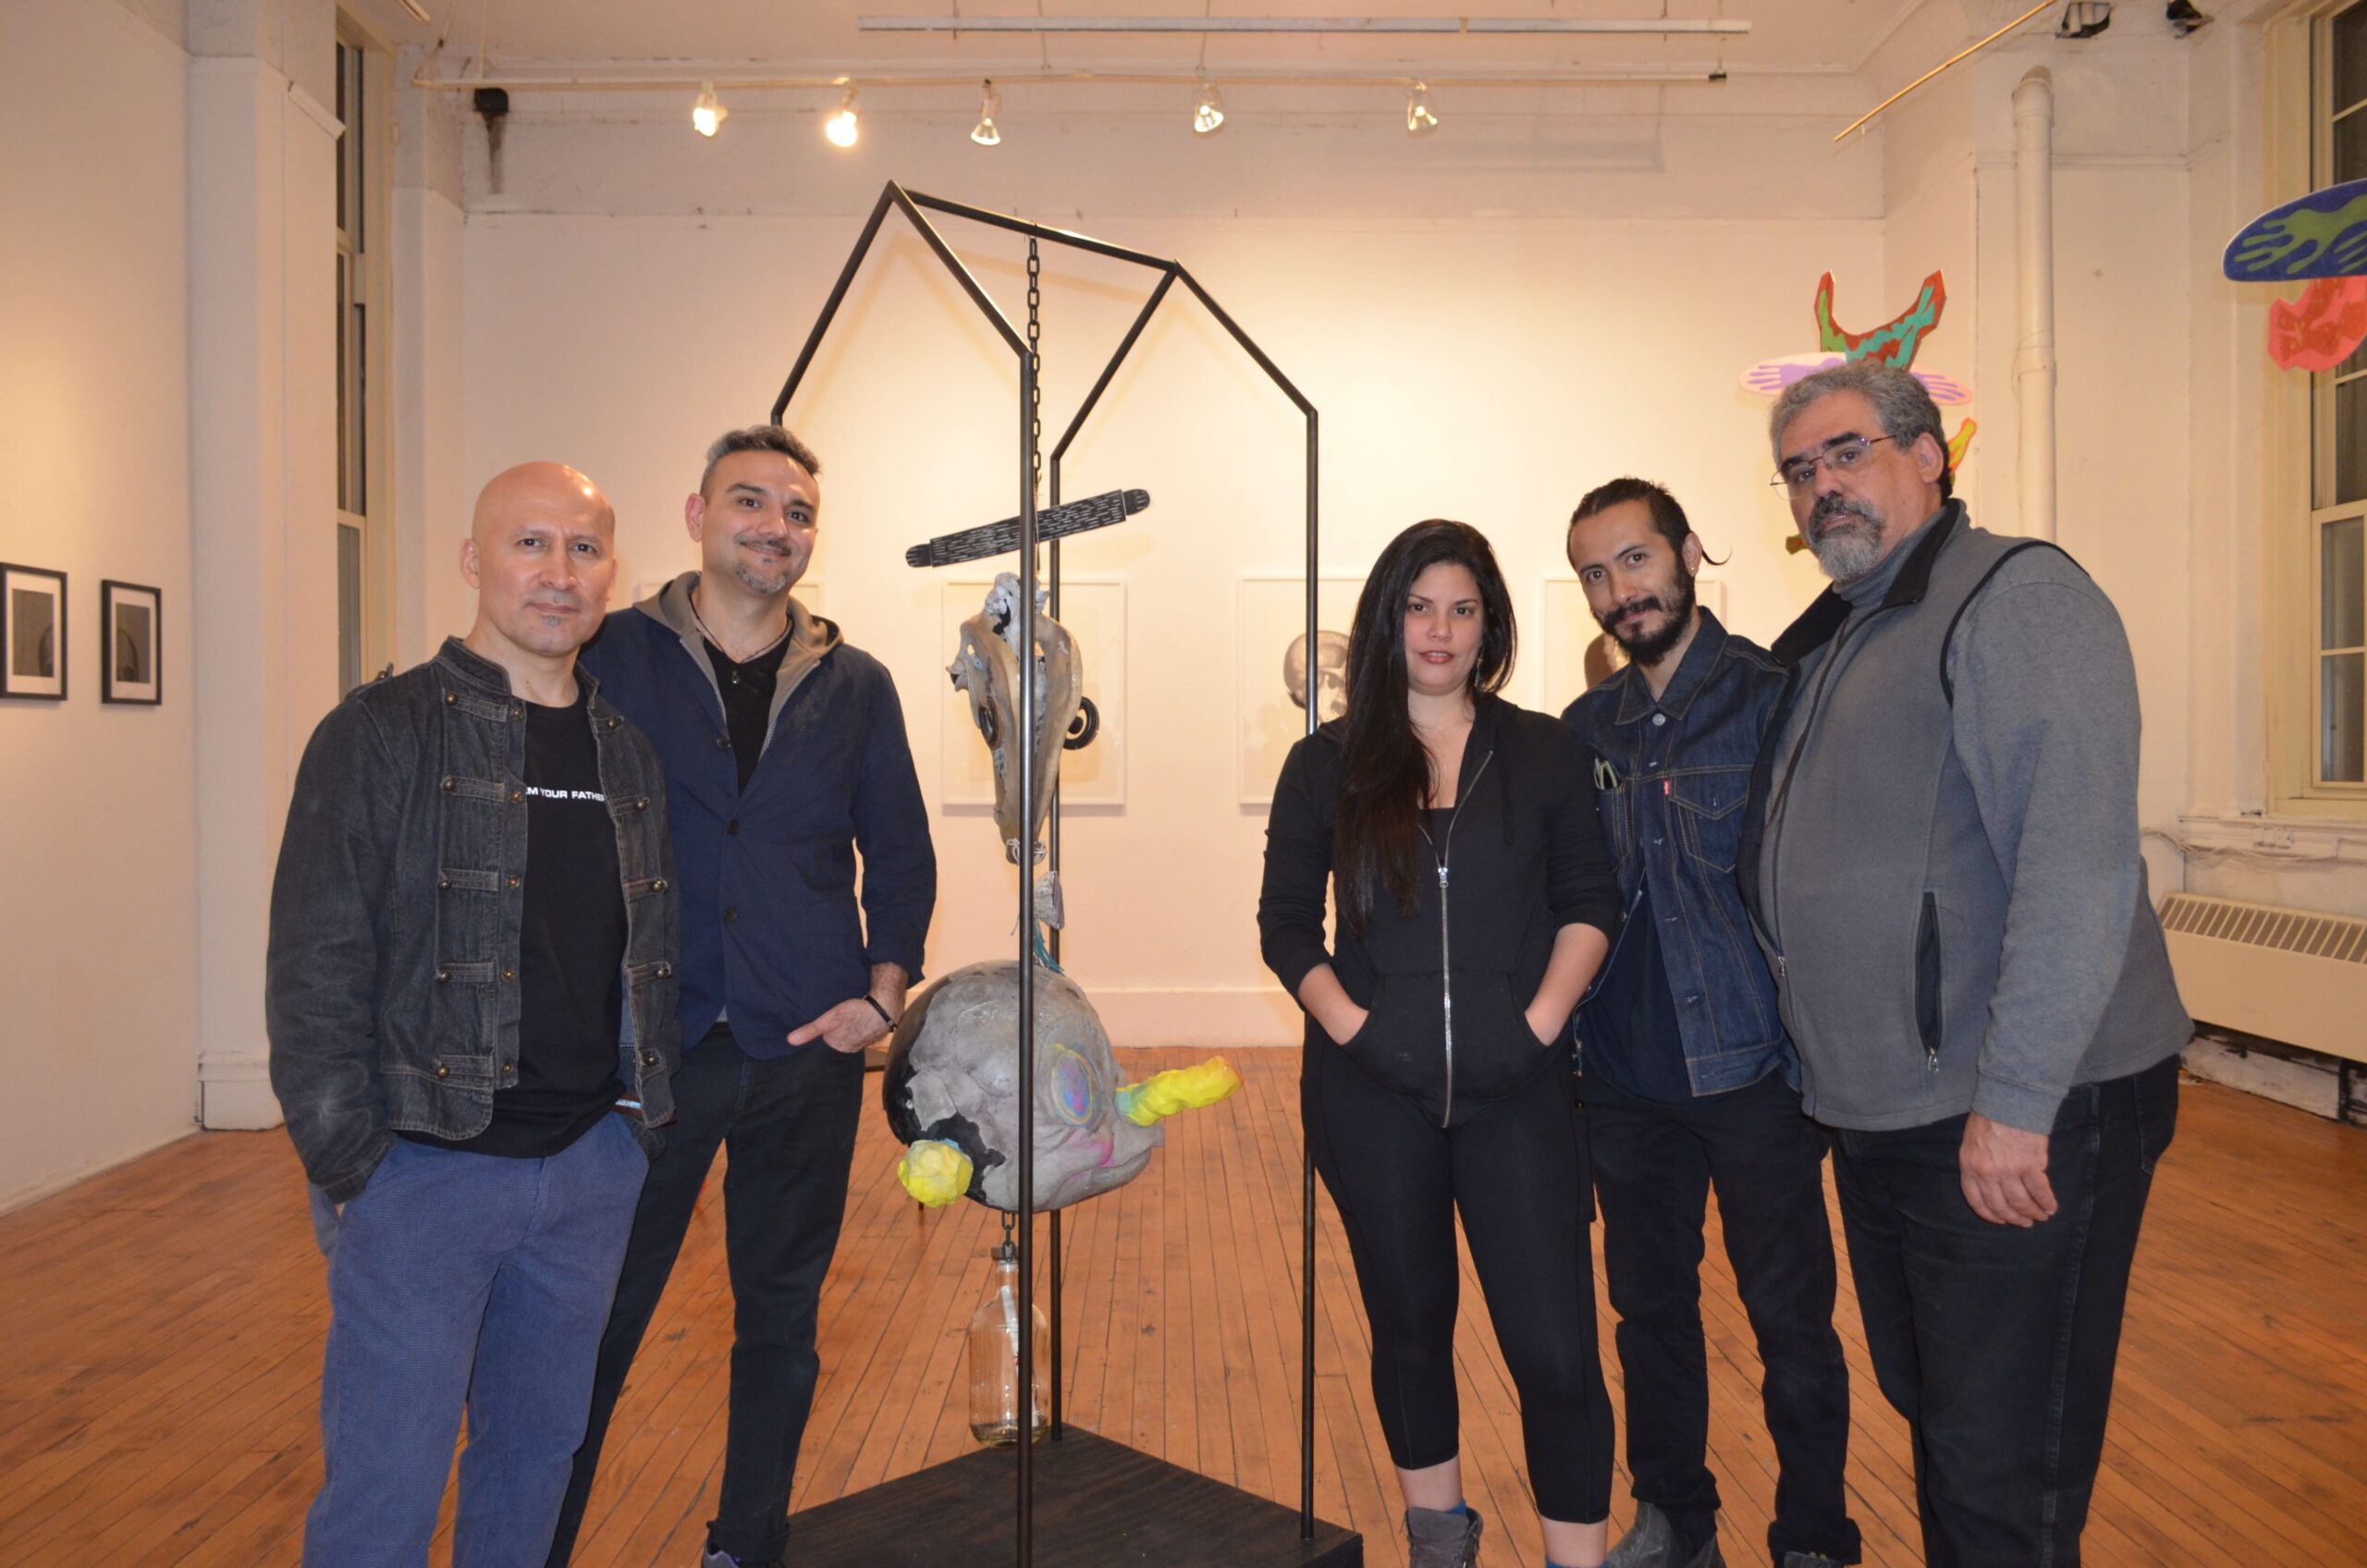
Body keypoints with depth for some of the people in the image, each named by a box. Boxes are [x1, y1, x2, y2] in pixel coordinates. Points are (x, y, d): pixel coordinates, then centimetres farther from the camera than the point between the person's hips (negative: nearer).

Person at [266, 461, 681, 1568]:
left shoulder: (627, 753, 9)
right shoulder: (381, 732, -7)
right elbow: (313, 967, -9)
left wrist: (650, 1123, 10)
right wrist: (348, 1165, -12)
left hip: (592, 1165, 5)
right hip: (422, 1171, -5)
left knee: (539, 1452, 18)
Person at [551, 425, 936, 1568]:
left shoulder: (855, 686, 6)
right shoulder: (613, 657, -1)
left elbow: (901, 857, 11)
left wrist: (885, 990, -1)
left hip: (806, 1054, 3)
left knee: (780, 1321, 15)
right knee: (595, 1325, 5)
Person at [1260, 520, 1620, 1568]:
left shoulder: (1544, 753, 5)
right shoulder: (1327, 764, 4)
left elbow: (1589, 901, 4)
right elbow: (1286, 923, 4)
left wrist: (1540, 1021, -8)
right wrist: (1349, 1024, -9)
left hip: (1515, 1089, -1)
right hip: (1374, 1093, 1)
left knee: (1554, 1349, -4)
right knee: (1409, 1326, 15)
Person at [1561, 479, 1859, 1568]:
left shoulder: (1776, 697, -6)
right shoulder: (1585, 729, 8)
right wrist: (1561, 1038, 6)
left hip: (1751, 1070, -4)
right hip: (1625, 1080, 5)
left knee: (1790, 1316, 7)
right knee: (1650, 1307, 16)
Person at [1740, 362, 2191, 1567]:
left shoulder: (2016, 595, -12)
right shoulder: (1827, 639, 15)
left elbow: (2079, 866, -22)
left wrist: (2017, 1101, -24)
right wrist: (1826, 1064, 16)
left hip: (2022, 1119, -8)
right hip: (1881, 1113, 8)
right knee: (1930, 1414, 21)